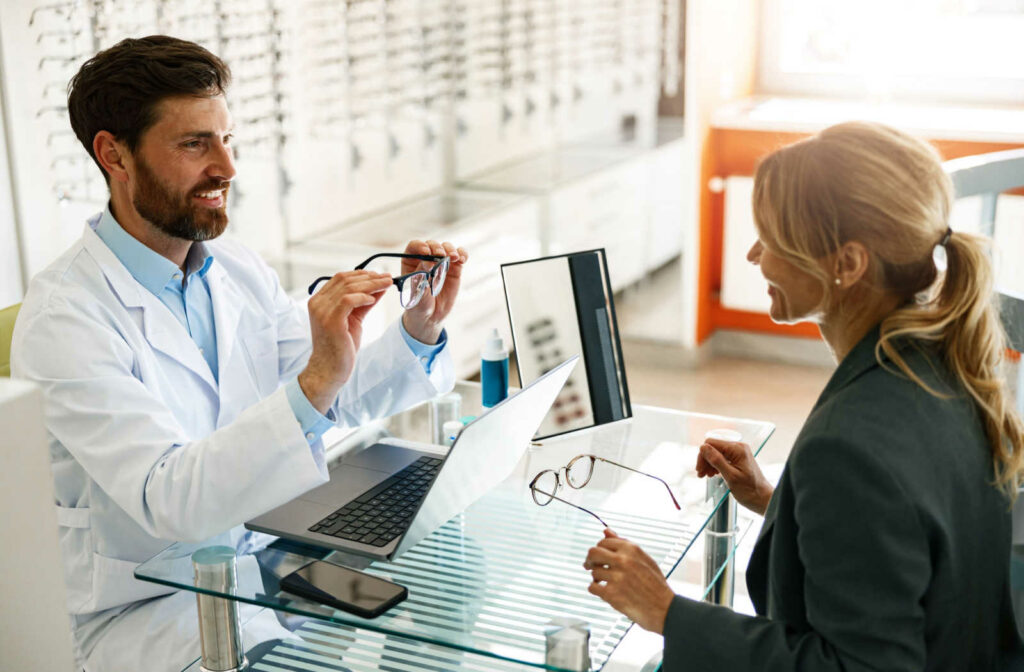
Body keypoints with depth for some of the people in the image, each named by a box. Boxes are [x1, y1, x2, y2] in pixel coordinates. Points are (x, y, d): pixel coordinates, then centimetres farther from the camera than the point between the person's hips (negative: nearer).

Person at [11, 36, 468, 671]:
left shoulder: (239, 267, 3)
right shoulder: (64, 315, -18)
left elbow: (343, 402, 7)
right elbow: (166, 501, -29)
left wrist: (418, 332, -11)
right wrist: (314, 384, -39)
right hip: (149, 609, -6)